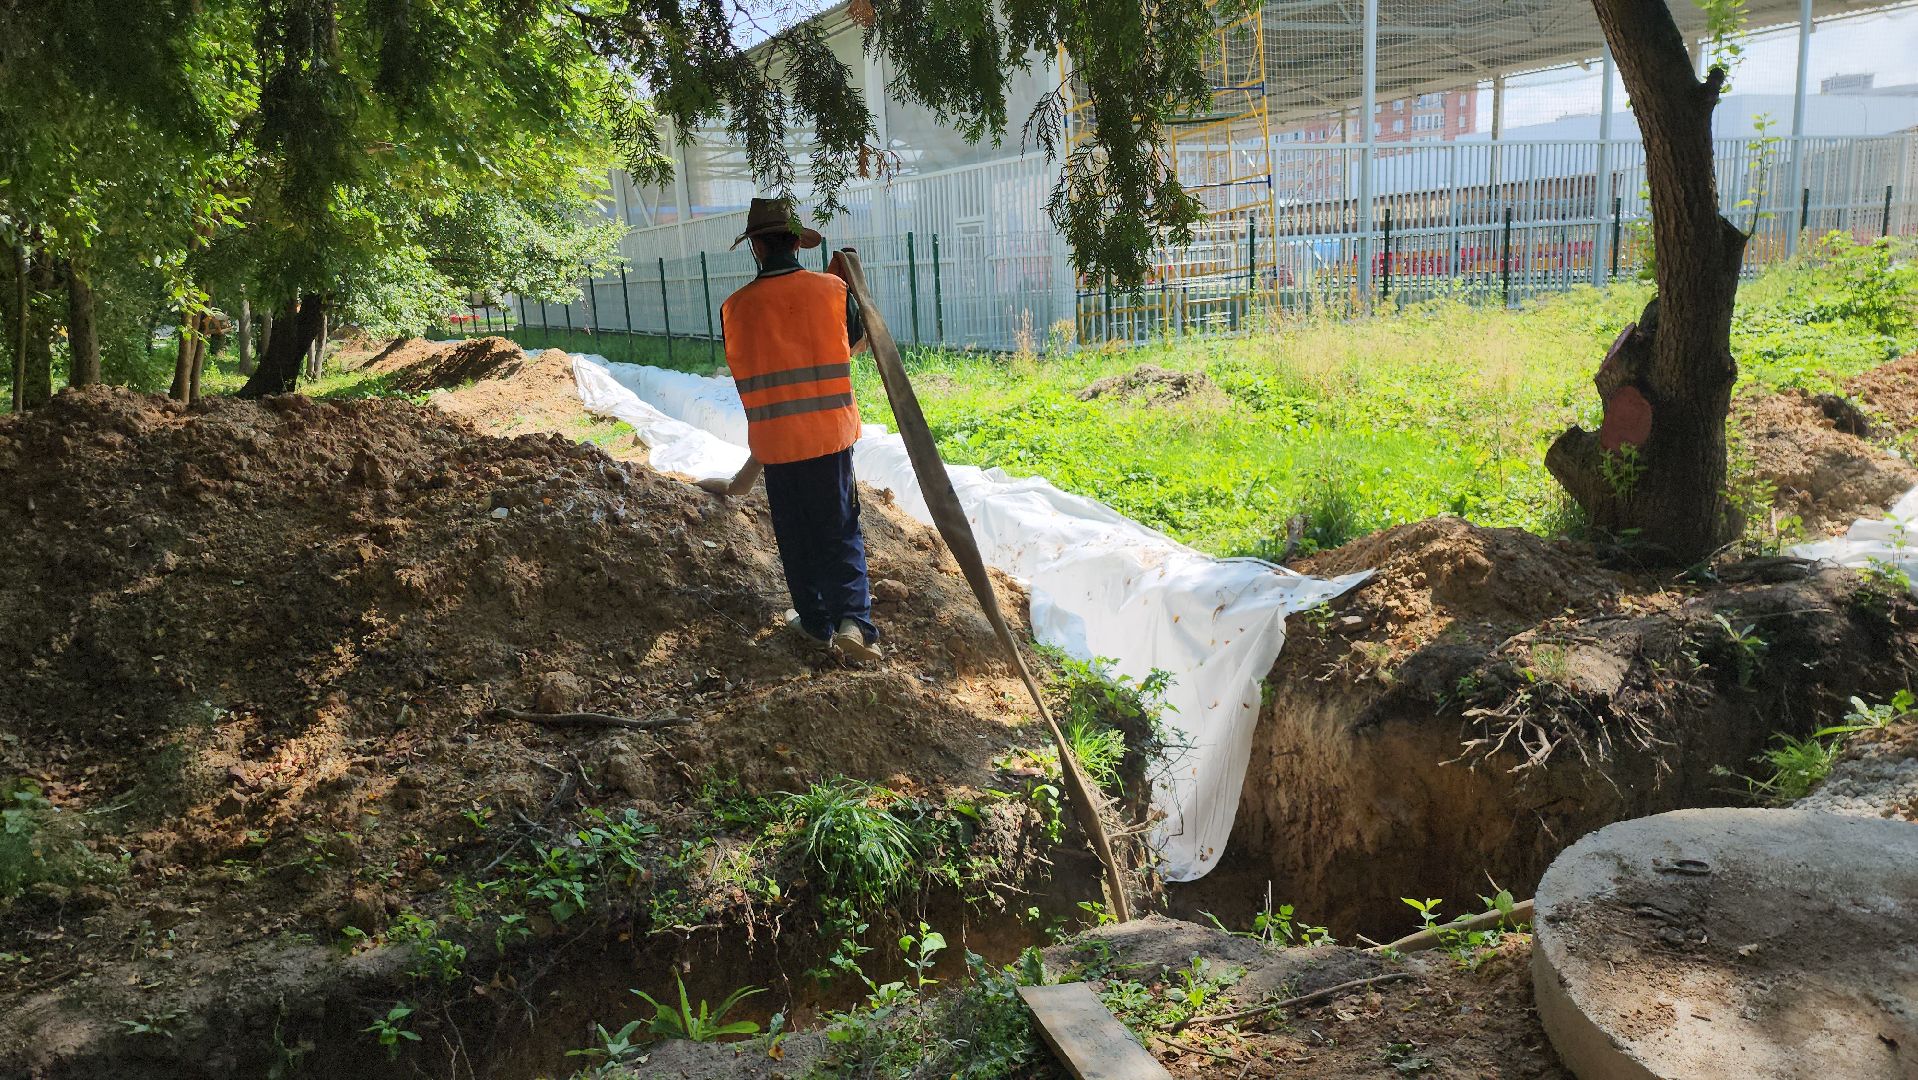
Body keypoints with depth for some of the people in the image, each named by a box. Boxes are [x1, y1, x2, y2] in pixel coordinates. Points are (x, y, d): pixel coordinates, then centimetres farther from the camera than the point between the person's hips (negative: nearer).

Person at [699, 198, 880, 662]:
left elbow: (745, 372, 7)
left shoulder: (735, 308, -5)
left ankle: (816, 620, 25)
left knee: (797, 537, 14)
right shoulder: (833, 290, -6)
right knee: (840, 531, 8)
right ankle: (852, 619, -7)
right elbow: (858, 341, 12)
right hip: (831, 432, 0)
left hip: (774, 440, 0)